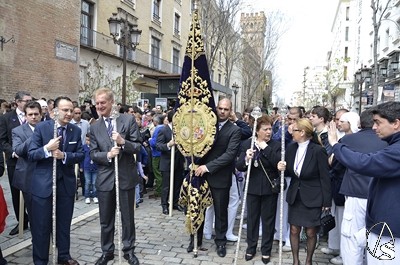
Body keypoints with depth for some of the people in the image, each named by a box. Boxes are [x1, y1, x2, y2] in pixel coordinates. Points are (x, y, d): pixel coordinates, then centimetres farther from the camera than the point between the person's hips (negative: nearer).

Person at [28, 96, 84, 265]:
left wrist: (64, 155, -19)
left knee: (64, 224, 16)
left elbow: (81, 155, -2)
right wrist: (46, 149, -26)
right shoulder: (41, 127, -7)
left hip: (67, 183, 3)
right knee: (41, 225, 7)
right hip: (43, 183, -3)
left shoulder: (76, 130, 1)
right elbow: (31, 154, -8)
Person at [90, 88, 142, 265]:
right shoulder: (94, 127, 4)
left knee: (128, 217, 12)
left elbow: (138, 147, -7)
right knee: (106, 219, 14)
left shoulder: (128, 120, -4)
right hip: (105, 178, 2)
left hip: (126, 176, -2)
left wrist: (123, 142, -26)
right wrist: (107, 155, -20)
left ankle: (129, 250, 30)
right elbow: (93, 154, 0)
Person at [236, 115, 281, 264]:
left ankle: (266, 250, 29)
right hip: (252, 188, 1)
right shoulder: (247, 144, -3)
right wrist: (246, 159, -29)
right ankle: (251, 247, 32)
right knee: (252, 218, 14)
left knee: (268, 220, 12)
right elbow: (239, 167, -8)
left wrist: (266, 148, -23)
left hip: (270, 188, -1)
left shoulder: (276, 145, -6)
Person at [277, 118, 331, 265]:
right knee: (294, 230, 10)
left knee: (311, 232, 9)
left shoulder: (318, 150, -16)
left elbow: (325, 177, -12)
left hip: (312, 197, -4)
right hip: (295, 196, 4)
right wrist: (283, 168, -11)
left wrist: (327, 201, -10)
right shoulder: (291, 148, 0)